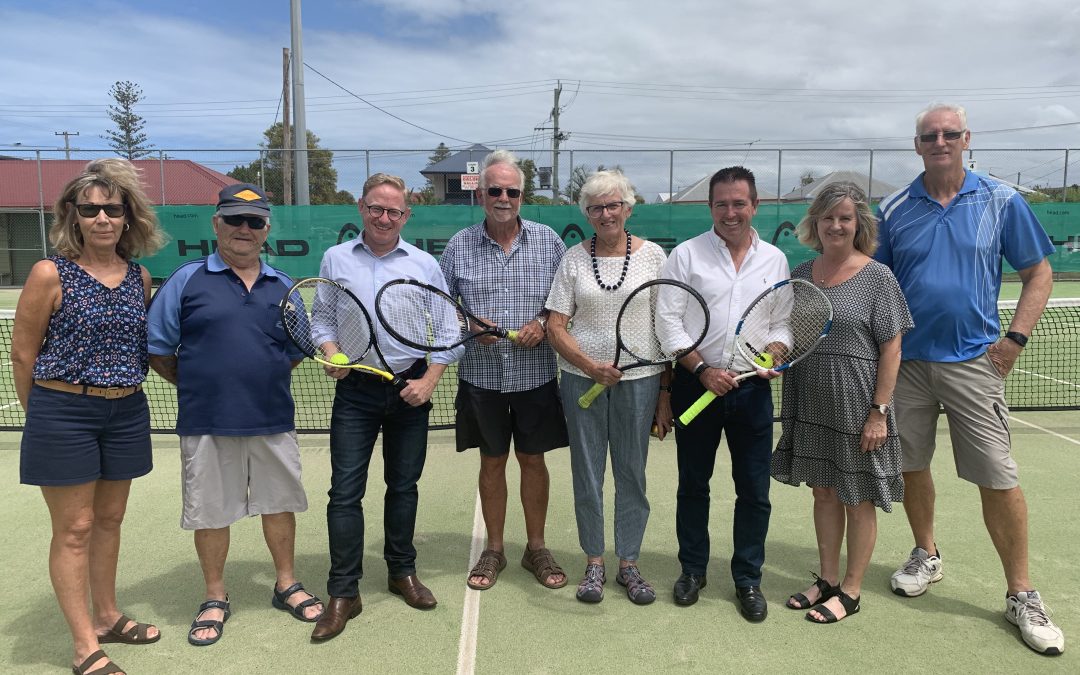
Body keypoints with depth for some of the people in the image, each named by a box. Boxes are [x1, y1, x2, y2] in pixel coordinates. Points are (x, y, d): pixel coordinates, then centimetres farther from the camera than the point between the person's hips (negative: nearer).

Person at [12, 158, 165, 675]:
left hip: (126, 413, 5)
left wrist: (124, 391, 12)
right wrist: (42, 414, 4)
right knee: (74, 529, 3)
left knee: (109, 519, 17)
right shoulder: (51, 274, -9)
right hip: (63, 413, -5)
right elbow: (23, 354, -4)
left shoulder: (140, 277, 5)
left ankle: (106, 617, 34)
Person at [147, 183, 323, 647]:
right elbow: (156, 349, 1)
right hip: (207, 425, -2)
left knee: (279, 503, 13)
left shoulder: (281, 286, 8)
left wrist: (265, 381, 7)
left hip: (273, 422, 3)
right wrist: (196, 384, 1)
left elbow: (296, 351, 17)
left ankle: (286, 586, 32)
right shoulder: (187, 281, -1)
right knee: (210, 512, 9)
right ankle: (215, 599, 28)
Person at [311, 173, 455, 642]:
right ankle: (343, 593, 8)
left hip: (410, 388, 1)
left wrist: (428, 380, -7)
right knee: (345, 491, -3)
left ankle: (402, 572, 30)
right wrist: (331, 354, -10)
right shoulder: (336, 259, 5)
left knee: (404, 485, 12)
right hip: (355, 390, 0)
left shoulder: (425, 265, 3)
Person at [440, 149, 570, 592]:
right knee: (491, 462, 11)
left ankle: (536, 549, 27)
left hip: (536, 374, 0)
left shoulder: (548, 241, 2)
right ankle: (494, 550, 28)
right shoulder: (459, 246, 2)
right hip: (481, 375, 0)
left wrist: (544, 322, -13)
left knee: (533, 459, 10)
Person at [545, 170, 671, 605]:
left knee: (632, 474, 8)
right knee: (587, 474, 8)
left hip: (639, 380, 0)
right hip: (582, 380, 1)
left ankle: (628, 564, 25)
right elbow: (556, 327, 0)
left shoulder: (652, 255, 1)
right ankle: (593, 563, 24)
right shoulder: (574, 259, 2)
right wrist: (590, 365, -16)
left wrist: (665, 394, -1)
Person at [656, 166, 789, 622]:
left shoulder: (775, 260, 9)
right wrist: (702, 369, -13)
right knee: (693, 483, 11)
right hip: (696, 384, -1)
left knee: (754, 490, 6)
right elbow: (667, 320, -5)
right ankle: (692, 570, 29)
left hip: (753, 389, 2)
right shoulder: (686, 255, -1)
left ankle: (748, 580, 23)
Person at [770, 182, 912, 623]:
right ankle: (827, 579, 30)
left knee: (858, 499, 8)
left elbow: (891, 349, -10)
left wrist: (879, 411, -14)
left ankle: (850, 591, 22)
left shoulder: (877, 277, -8)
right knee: (823, 491, 15)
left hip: (857, 407, -5)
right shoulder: (800, 275, 6)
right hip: (810, 406, 5)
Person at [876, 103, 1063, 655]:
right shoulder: (894, 209, 4)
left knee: (998, 479, -3)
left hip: (973, 361, -2)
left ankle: (1021, 595, 13)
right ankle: (926, 554, 34)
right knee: (910, 464, 12)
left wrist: (1015, 338, -4)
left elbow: (1038, 273, 6)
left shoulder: (1002, 202, 1)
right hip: (905, 360, 2)